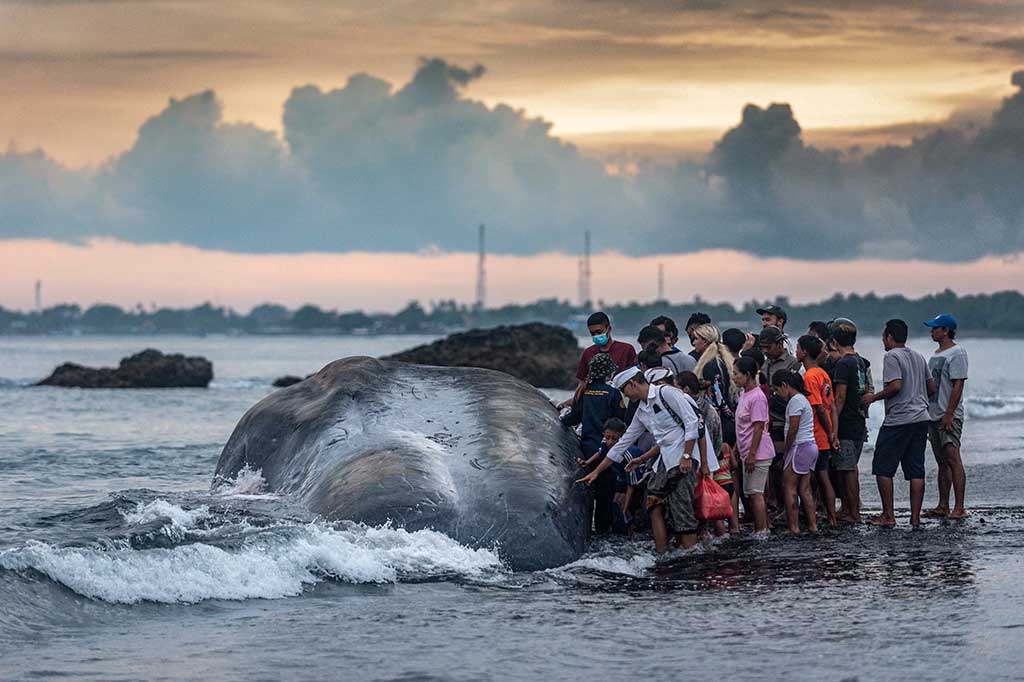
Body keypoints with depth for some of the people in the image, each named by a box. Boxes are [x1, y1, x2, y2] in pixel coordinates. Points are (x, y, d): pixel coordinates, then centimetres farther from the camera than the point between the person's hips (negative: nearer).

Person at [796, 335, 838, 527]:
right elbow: (832, 407, 13)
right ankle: (831, 518, 13)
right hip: (824, 439, 9)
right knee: (823, 477, 12)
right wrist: (832, 434, 13)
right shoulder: (823, 374, 12)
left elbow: (820, 409, -20)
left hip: (815, 438, -9)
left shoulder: (809, 377, -17)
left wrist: (829, 434, -11)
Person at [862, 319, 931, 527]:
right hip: (921, 418, 8)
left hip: (898, 421, -8)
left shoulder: (892, 356, -8)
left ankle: (888, 515, 0)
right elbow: (930, 387, 18)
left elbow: (896, 385, -19)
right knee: (916, 471, 7)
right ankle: (915, 517, 5)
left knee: (883, 468, 2)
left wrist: (874, 397, -7)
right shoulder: (919, 357, 16)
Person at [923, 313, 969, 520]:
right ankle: (943, 506, 15)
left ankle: (959, 508, -15)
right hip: (934, 415, 9)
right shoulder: (935, 354, 19)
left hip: (950, 416, -9)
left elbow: (958, 385, -16)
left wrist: (949, 414, -21)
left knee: (953, 458, -13)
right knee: (942, 462, 11)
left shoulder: (957, 353, -10)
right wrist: (926, 414, 18)